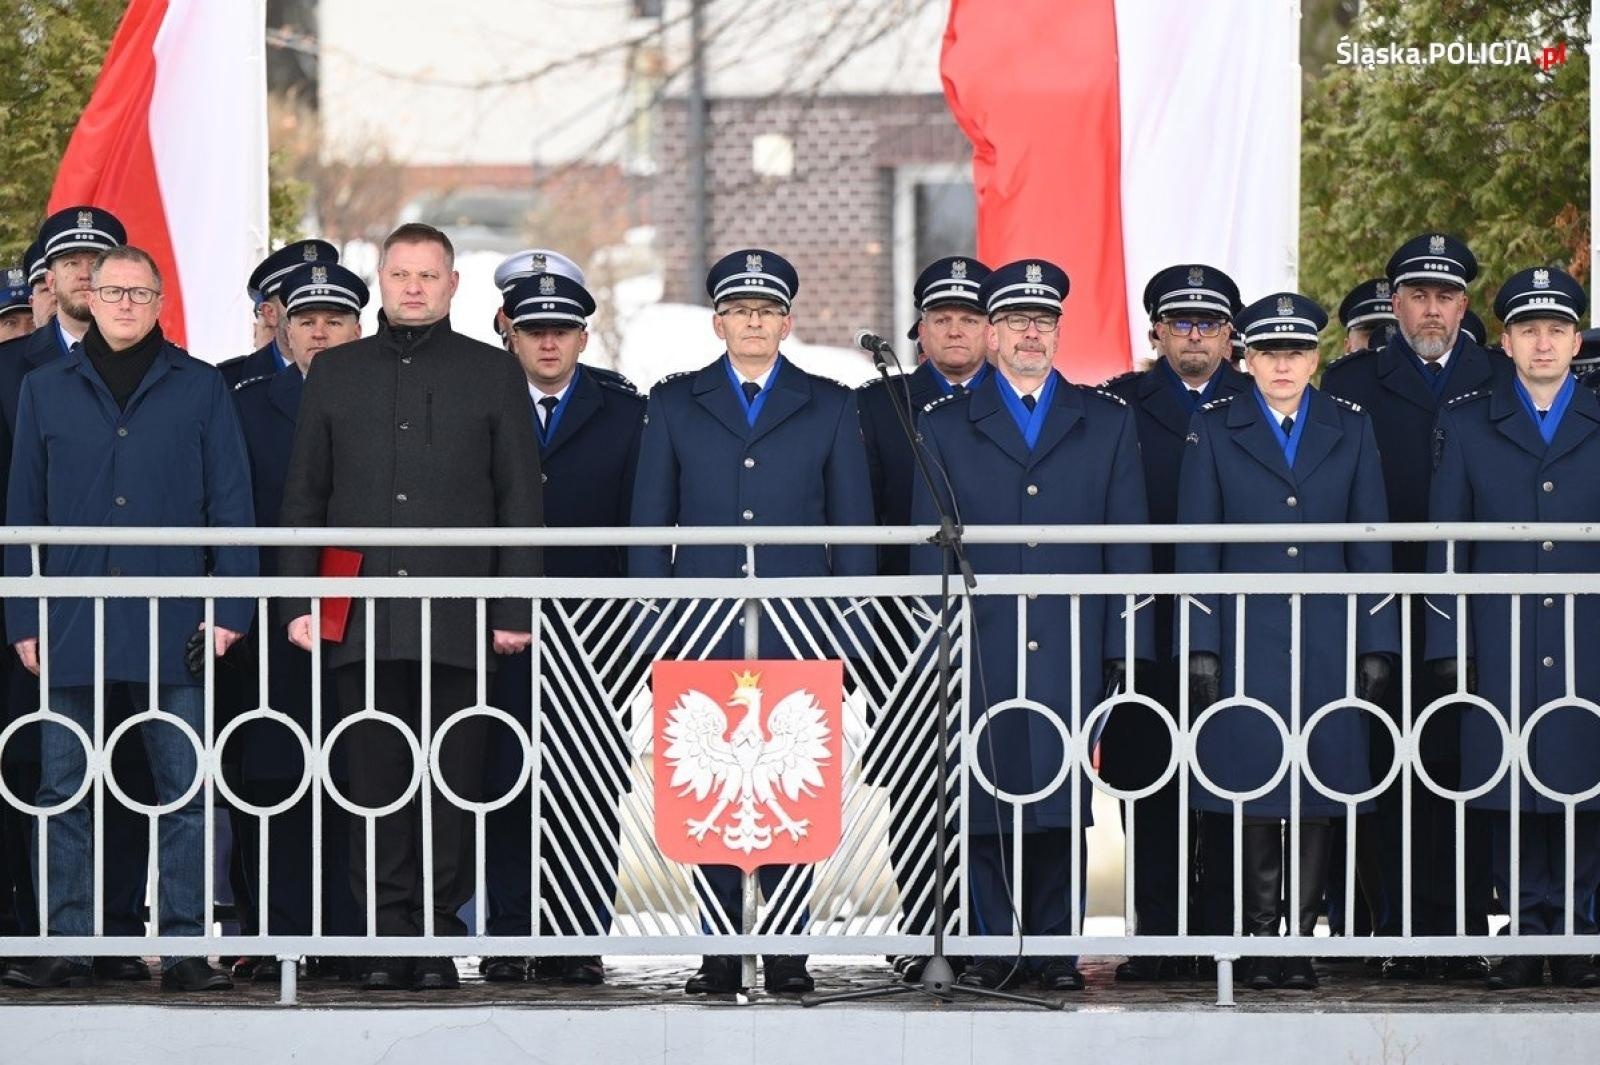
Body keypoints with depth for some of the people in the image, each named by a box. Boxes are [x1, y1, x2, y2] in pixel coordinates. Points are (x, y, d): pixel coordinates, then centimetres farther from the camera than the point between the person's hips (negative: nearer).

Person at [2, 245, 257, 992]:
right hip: (73, 621, 1)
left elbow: (231, 503, 5)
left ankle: (184, 948, 0)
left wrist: (230, 608, -4)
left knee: (185, 790, -3)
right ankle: (66, 948, 5)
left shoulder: (200, 389, 7)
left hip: (172, 623, -1)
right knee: (64, 790, 1)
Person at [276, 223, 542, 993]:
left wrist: (515, 607, -1)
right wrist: (298, 600, 4)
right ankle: (389, 936, 2)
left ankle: (438, 933, 3)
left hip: (456, 617, -1)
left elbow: (520, 501, 7)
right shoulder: (335, 373, 14)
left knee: (453, 781, -2)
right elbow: (303, 496, 14)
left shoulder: (493, 374, 10)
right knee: (376, 780, -1)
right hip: (362, 621, 1)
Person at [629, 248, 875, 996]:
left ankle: (786, 953, 3)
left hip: (798, 633, 0)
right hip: (705, 638, 1)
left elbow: (853, 527, 9)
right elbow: (650, 523, 10)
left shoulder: (830, 407, 10)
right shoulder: (674, 405, 11)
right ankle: (720, 955, 3)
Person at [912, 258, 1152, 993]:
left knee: (1062, 805, 0)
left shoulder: (1106, 422, 12)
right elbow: (930, 547, 7)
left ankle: (1055, 946, 6)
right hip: (981, 648, 0)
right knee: (986, 799, -3)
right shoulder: (946, 425, 10)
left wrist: (1125, 644, 0)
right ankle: (995, 948, 4)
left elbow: (1127, 541, 9)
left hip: (1071, 648, 0)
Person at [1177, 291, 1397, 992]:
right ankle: (1259, 942, 2)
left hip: (1328, 639, 1)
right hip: (1245, 640, -1)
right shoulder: (1214, 430, 5)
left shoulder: (1350, 430, 10)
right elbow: (1196, 546, 4)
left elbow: (1370, 542, 10)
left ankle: (1302, 940, 4)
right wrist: (1200, 646, -4)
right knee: (1253, 793, -4)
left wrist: (1376, 643, 3)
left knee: (1319, 799, -1)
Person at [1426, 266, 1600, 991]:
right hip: (1501, 650, 0)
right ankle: (1526, 936, 5)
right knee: (1510, 794, -1)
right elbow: (1445, 543, 7)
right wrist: (1448, 647, 0)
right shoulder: (1465, 423, 10)